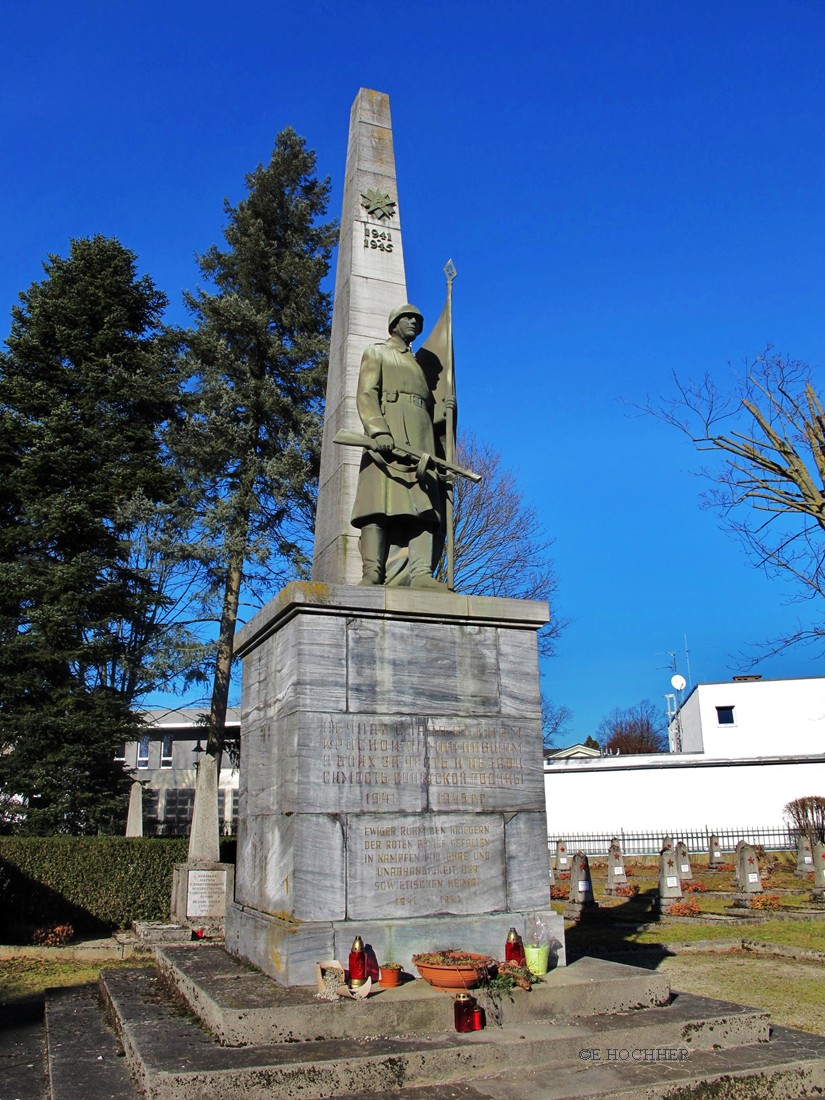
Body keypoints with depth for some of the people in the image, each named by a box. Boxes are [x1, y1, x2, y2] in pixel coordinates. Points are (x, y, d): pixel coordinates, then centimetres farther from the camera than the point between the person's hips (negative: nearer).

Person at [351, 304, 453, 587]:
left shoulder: (421, 366, 35)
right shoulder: (376, 352, 18)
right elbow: (366, 395, 0)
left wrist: (444, 412, 3)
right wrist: (378, 431, -18)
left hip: (421, 437, 5)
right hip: (387, 434, -5)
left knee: (423, 504, -12)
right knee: (382, 499, -19)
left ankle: (421, 573, -24)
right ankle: (373, 573, -27)